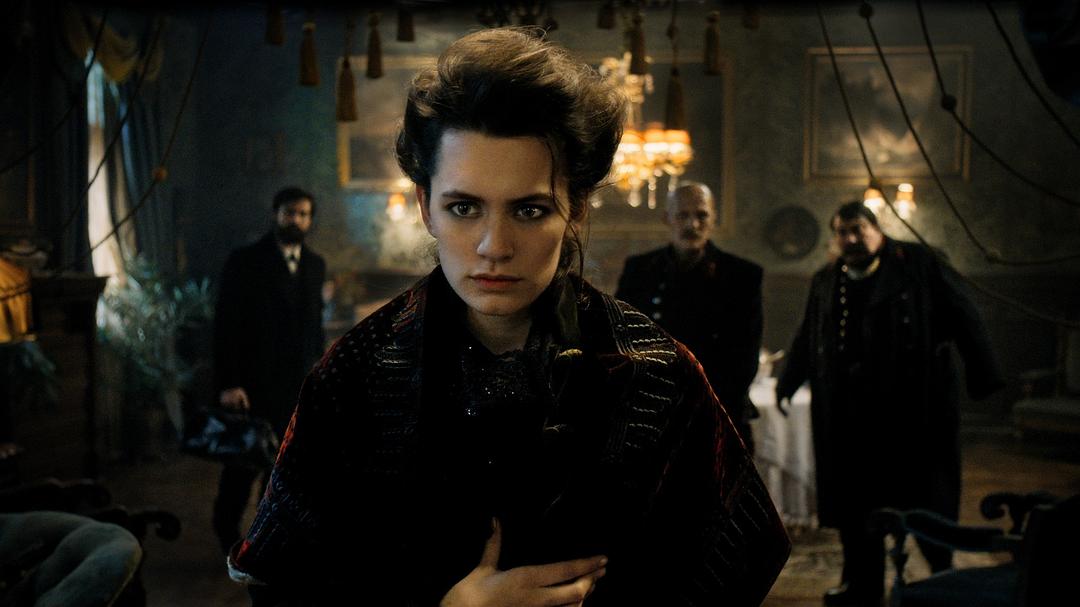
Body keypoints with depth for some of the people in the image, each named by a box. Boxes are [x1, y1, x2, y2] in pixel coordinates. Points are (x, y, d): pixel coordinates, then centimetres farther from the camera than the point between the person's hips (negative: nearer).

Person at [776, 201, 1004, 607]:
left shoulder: (917, 265, 0)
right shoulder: (825, 282, 13)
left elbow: (964, 320, -2)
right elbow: (807, 340, 22)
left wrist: (983, 376, -7)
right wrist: (787, 383, 23)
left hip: (913, 407, -4)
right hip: (849, 415, 4)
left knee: (926, 498, 5)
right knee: (854, 499, 8)